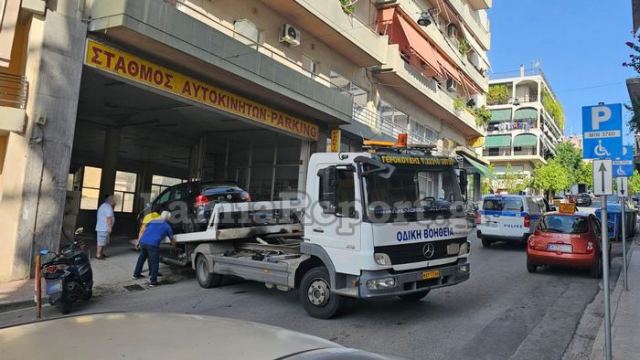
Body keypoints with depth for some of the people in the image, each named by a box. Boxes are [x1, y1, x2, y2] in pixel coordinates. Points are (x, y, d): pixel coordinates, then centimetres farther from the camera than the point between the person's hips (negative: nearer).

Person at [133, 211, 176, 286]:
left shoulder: (152, 221, 24)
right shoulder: (167, 226, 14)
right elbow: (172, 240, 25)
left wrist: (138, 242, 32)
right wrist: (174, 244, 45)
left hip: (143, 242, 6)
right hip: (153, 244, -5)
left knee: (141, 258, 27)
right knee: (154, 262, 5)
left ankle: (136, 274, 42)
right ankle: (153, 281, 3)